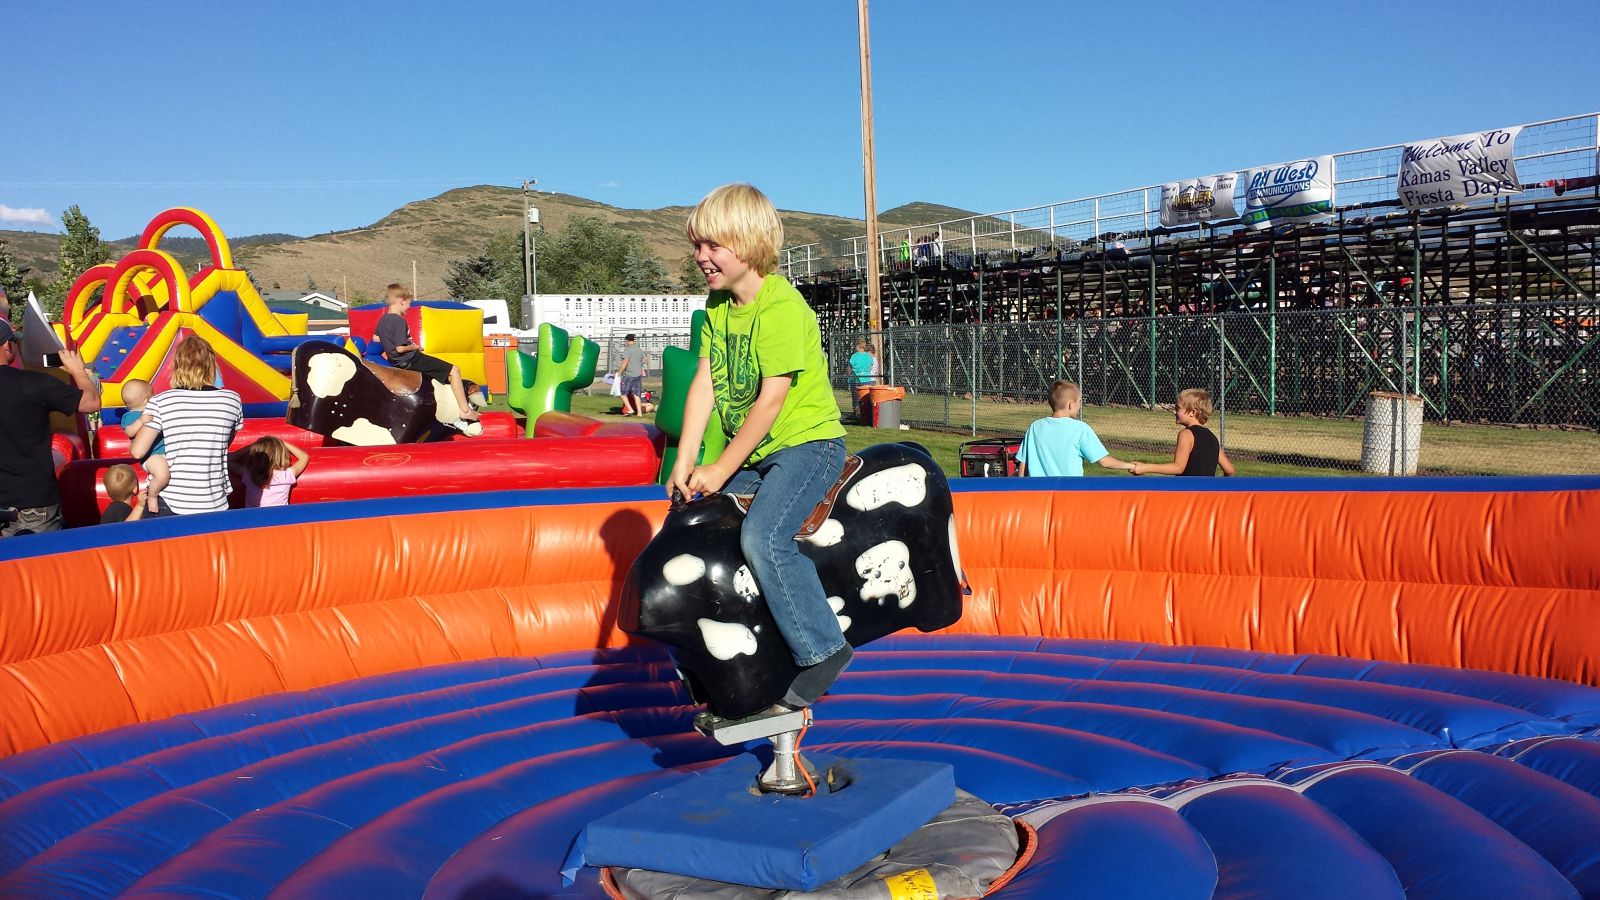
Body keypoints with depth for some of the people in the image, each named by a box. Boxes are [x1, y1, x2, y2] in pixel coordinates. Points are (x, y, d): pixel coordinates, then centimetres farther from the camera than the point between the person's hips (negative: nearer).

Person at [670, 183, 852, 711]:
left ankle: (821, 648, -15)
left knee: (762, 537, -29)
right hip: (754, 451, 9)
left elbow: (771, 399, -21)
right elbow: (704, 384, 3)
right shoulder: (717, 305, 7)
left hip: (806, 443, -9)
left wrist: (722, 469, -16)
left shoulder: (782, 307, -19)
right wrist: (685, 463, -5)